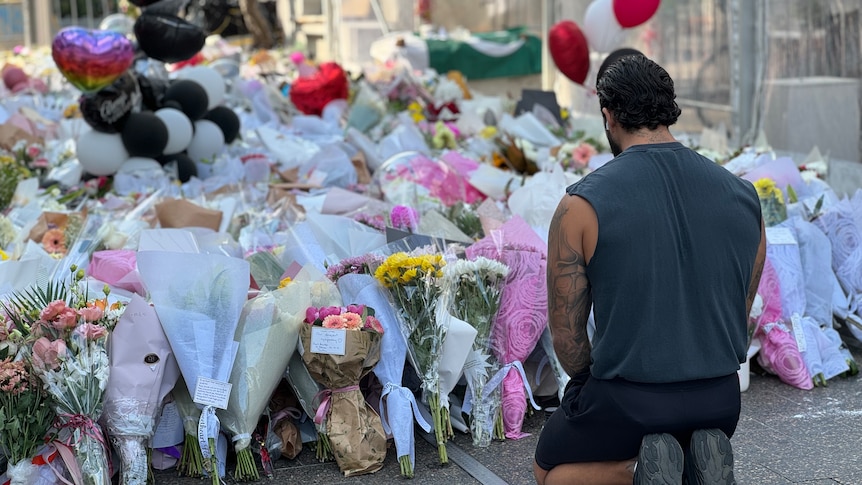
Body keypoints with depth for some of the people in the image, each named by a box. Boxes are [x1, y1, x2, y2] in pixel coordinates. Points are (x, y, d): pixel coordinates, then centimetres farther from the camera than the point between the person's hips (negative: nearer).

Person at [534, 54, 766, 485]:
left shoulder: (581, 206, -12)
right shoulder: (743, 196, 1)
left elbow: (566, 337, -5)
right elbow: (738, 318, 11)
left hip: (624, 401, -4)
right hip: (721, 401, 4)